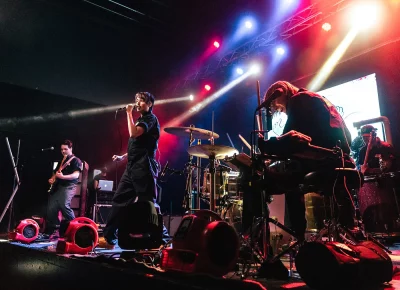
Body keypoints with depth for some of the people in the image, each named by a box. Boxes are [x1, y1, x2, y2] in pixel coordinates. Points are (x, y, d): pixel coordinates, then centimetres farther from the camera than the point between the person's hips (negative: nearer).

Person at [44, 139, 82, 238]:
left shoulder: (75, 160, 0)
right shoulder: (61, 161, 23)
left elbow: (76, 175, -13)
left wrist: (62, 176, -26)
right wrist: (52, 179, 8)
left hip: (68, 186, -8)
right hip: (57, 187, 8)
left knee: (64, 205, -27)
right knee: (51, 208, 0)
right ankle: (51, 231, 9)